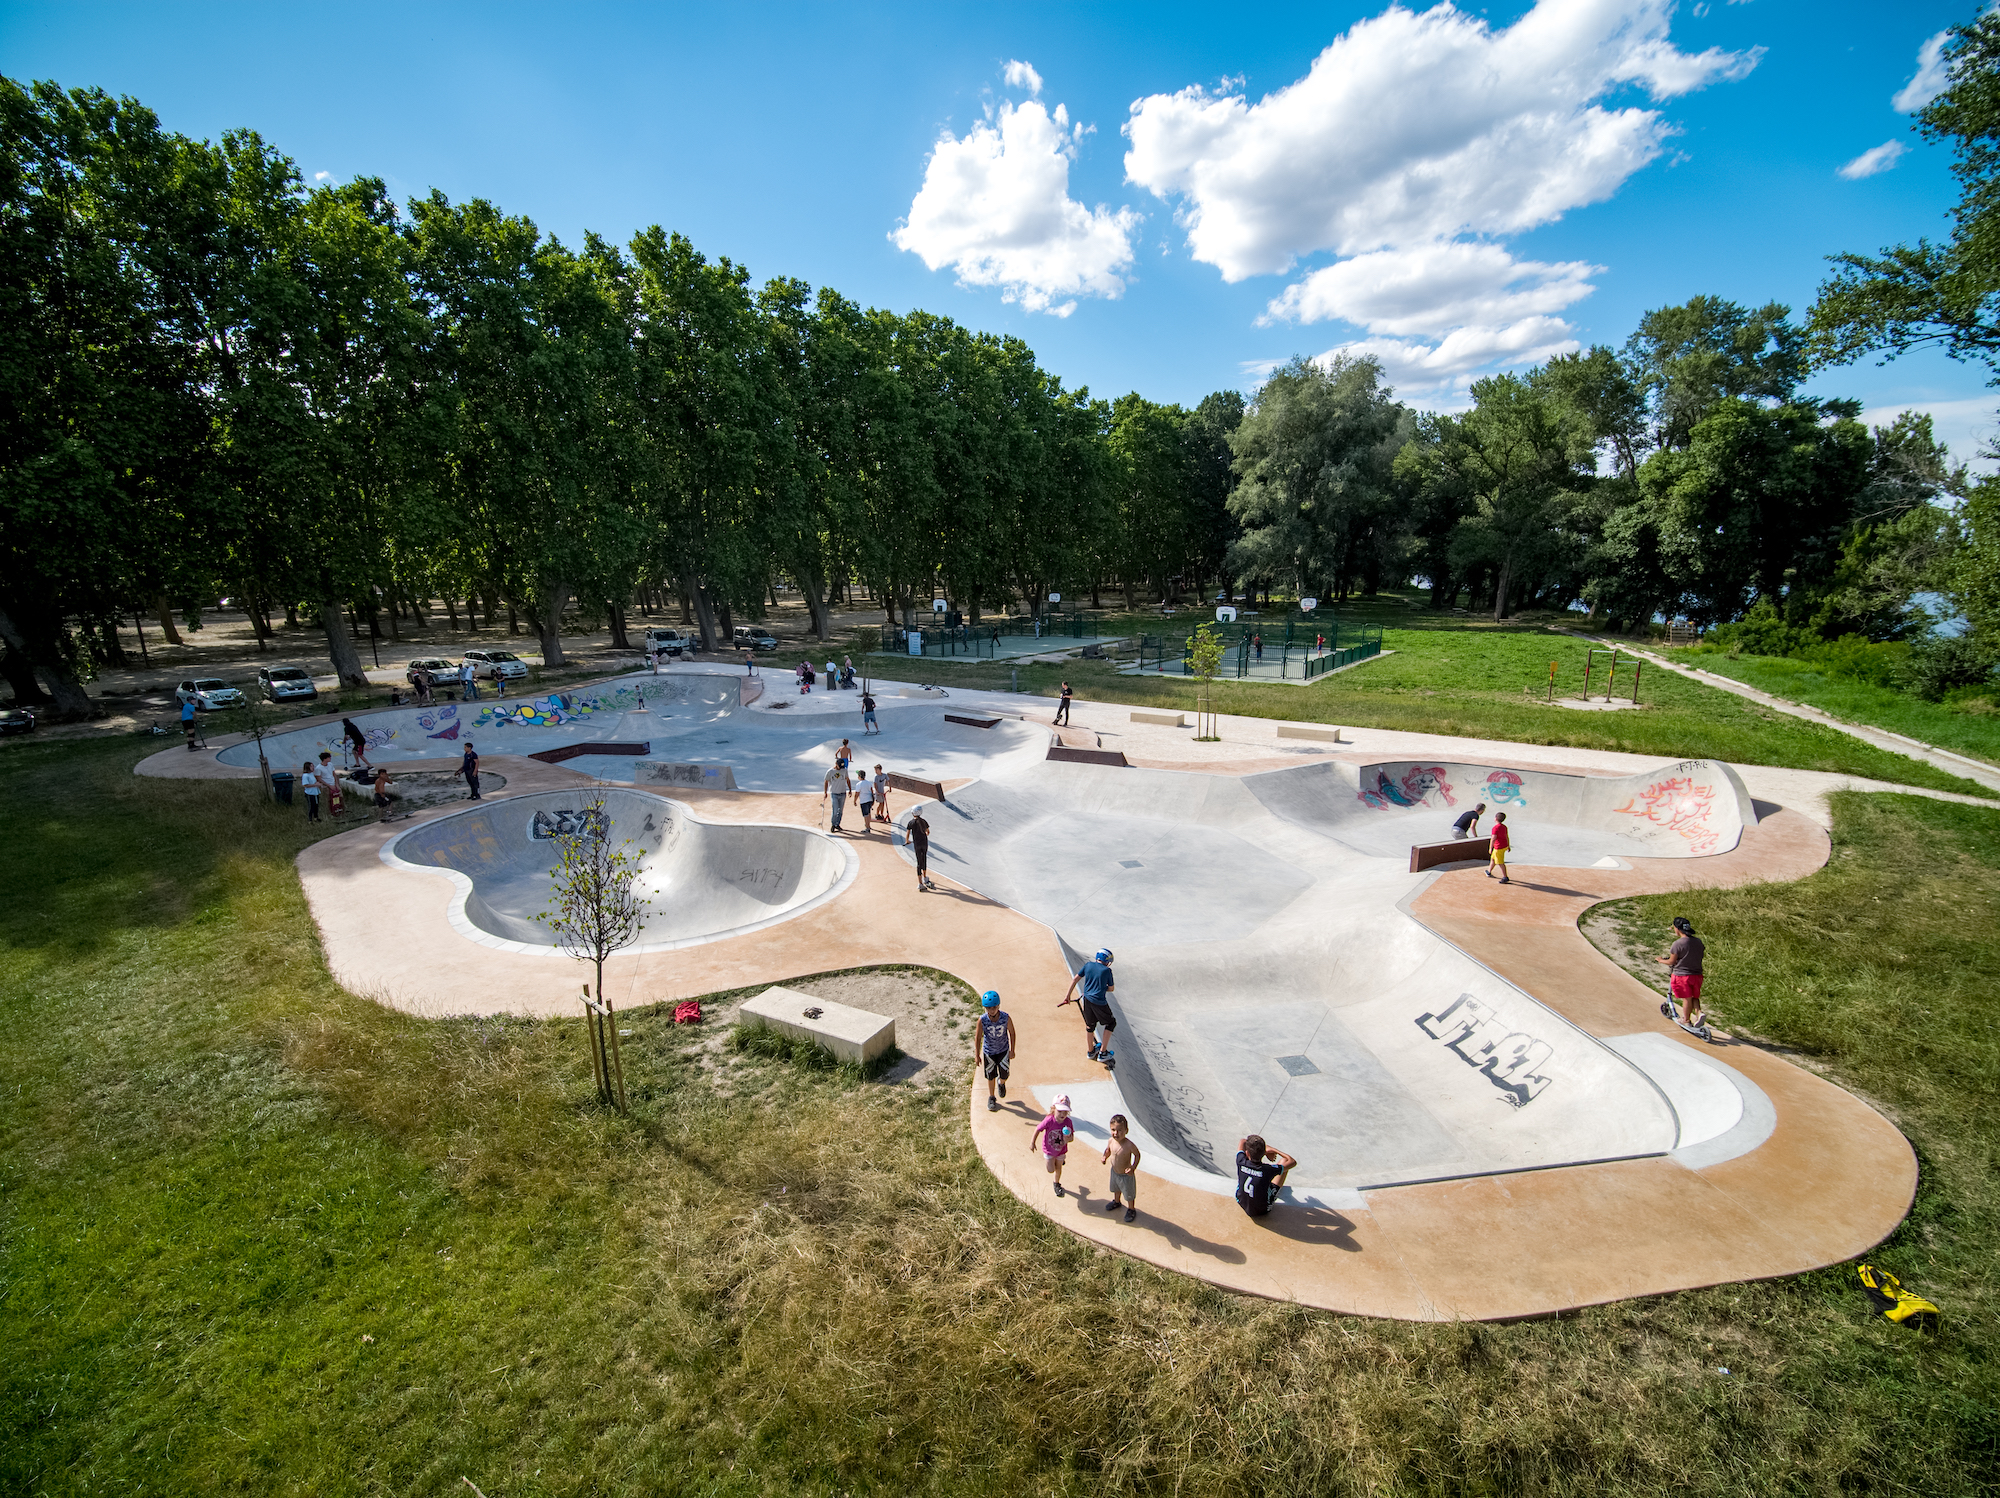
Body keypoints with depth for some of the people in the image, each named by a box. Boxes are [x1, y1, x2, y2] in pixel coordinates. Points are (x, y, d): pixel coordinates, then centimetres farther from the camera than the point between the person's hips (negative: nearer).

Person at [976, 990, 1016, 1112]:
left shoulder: (1006, 1017, -25)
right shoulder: (982, 1019, -26)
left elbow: (1012, 1033, -8)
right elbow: (979, 1037, -12)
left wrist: (1012, 1050, -1)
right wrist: (977, 1055, -5)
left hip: (1003, 1050, 0)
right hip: (988, 1051, 0)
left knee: (1004, 1076, 1)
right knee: (990, 1076, 14)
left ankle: (1001, 1082, 39)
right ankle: (991, 1098, 39)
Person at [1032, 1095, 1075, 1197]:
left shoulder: (1068, 1122, -26)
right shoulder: (1049, 1121, -34)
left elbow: (1072, 1137, -13)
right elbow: (1038, 1129, -20)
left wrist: (1067, 1139, -37)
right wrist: (1032, 1143, -12)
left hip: (1061, 1150, 2)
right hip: (1049, 1150, -2)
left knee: (1058, 1168, 23)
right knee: (1051, 1170, 10)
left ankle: (1057, 1184, 50)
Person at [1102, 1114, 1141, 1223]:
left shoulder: (1129, 1145, -35)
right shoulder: (1111, 1140, -19)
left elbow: (1137, 1154, -17)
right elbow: (1108, 1149, 3)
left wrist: (1133, 1167, -27)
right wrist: (1105, 1156, -14)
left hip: (1126, 1175, -5)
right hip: (1114, 1171, 5)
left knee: (1129, 1194, 19)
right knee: (1116, 1189, 32)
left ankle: (1131, 1210, 47)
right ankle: (1116, 1202, 61)